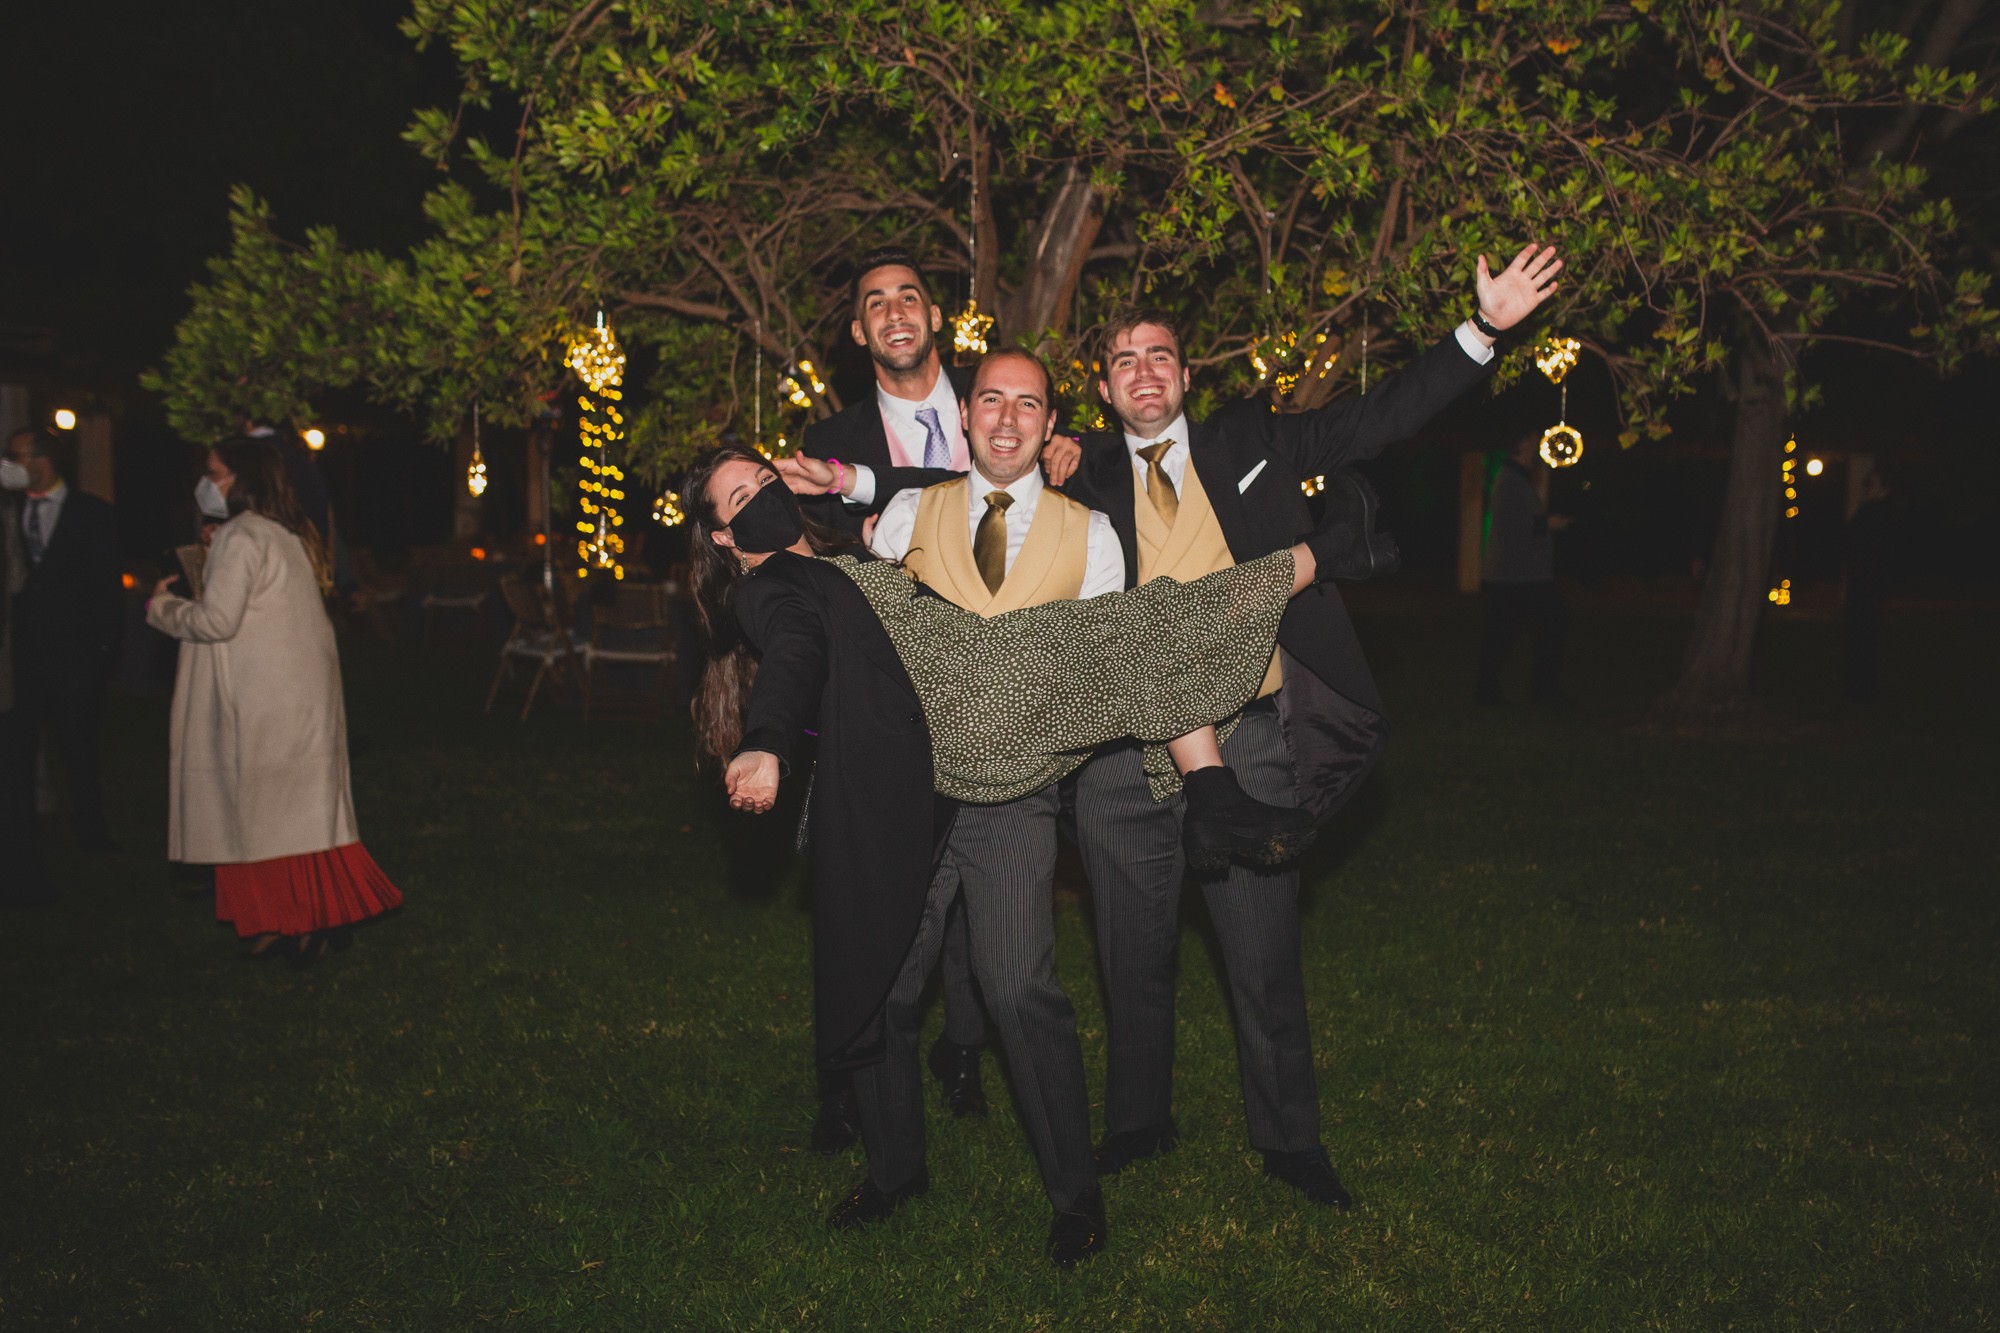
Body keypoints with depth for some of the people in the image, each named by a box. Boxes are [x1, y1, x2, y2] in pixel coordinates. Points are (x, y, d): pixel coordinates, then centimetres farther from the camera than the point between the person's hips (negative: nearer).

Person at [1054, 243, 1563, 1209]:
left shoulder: (1250, 445, 8)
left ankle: (1288, 1141, 28)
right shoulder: (1085, 479, 6)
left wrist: (1485, 328, 2)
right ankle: (1137, 1126, 34)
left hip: (1249, 742, 0)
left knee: (1265, 958, 9)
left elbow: (1379, 419, 7)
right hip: (1123, 754, 1)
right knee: (1133, 958, 13)